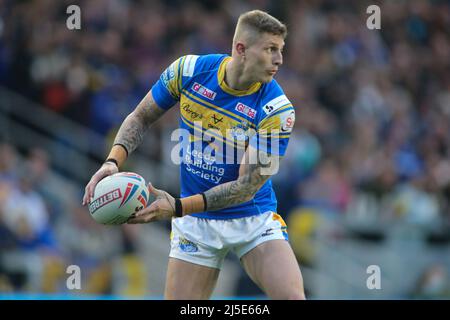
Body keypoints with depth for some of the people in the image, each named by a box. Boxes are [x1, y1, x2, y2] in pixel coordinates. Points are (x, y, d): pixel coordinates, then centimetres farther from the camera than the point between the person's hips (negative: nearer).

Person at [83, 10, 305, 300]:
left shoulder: (277, 110, -20)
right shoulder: (190, 70, -11)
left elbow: (247, 187, -22)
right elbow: (141, 117, 4)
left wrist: (179, 207, -30)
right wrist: (113, 162, -14)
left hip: (255, 219, -1)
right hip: (196, 223, 2)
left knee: (292, 298, -20)